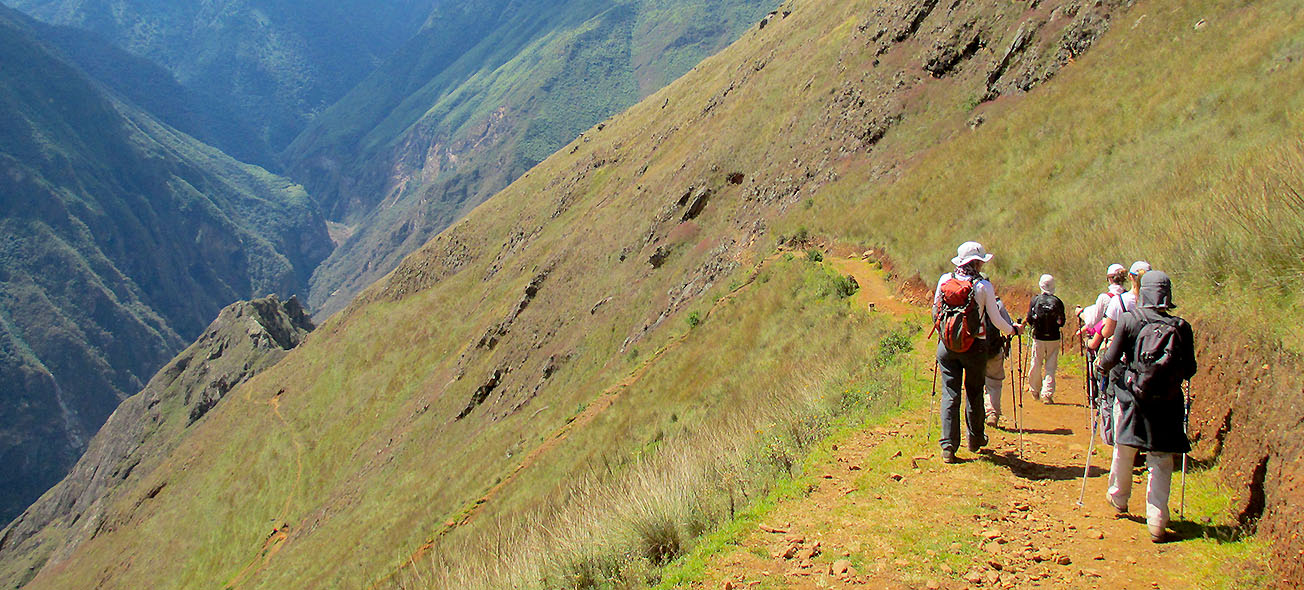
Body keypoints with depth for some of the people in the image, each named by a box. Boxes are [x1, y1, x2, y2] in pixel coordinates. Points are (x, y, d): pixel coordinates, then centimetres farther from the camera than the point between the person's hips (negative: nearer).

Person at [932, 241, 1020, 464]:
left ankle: (948, 447, -3)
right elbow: (996, 319, -2)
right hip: (974, 347, -2)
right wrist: (1012, 329, 17)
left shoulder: (944, 280, -1)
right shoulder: (984, 286, -9)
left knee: (950, 395, 3)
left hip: (947, 346, 2)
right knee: (974, 393, 15)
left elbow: (935, 311, 9)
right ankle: (975, 440, 29)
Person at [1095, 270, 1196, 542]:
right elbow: (1190, 370, 1)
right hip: (1167, 404, 1)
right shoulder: (1182, 327, -3)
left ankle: (1118, 498, 39)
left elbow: (1111, 359, -7)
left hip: (1132, 398, -1)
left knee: (1124, 451, 19)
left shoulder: (1129, 320, -8)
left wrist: (1100, 362, 15)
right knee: (1162, 461, 6)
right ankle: (1157, 520, -1)